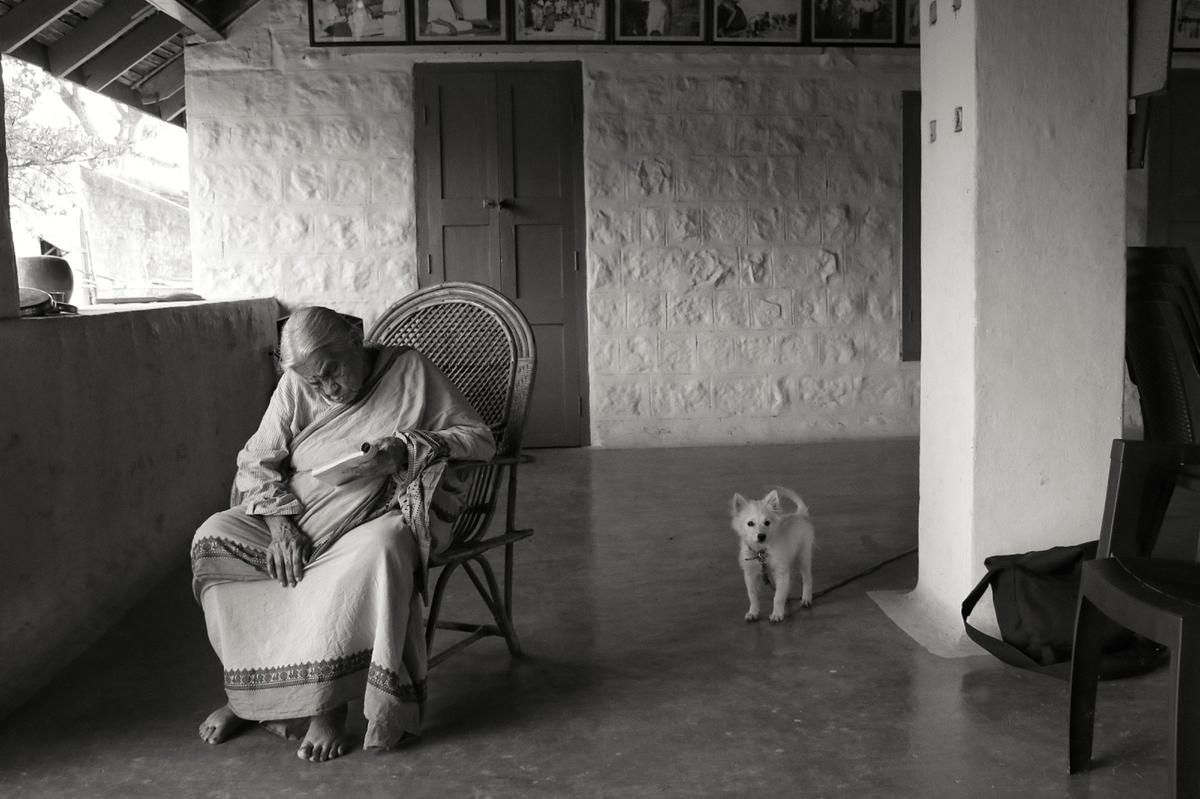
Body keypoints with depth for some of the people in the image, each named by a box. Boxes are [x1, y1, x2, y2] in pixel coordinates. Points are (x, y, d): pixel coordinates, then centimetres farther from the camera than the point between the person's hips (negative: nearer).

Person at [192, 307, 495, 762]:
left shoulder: (409, 371, -3)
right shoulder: (295, 387, 5)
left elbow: (480, 439, -3)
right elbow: (255, 464, 5)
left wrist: (406, 450, -18)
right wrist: (279, 525, -13)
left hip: (384, 512, -4)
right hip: (298, 515, 4)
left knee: (380, 549, -39)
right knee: (213, 539, -18)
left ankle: (327, 706, -29)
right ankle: (246, 690, -11)